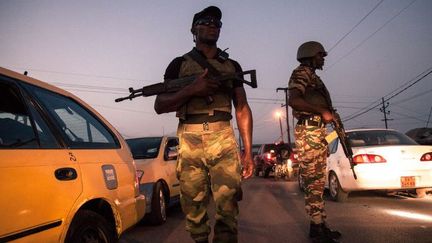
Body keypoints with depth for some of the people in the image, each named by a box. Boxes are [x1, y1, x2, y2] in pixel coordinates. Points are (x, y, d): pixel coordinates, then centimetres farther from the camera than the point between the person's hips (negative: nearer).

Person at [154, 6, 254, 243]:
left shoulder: (232, 66, 19)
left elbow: (242, 109, 14)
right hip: (189, 140, 0)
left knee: (227, 208, -8)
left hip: (223, 138, 1)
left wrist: (248, 150, 4)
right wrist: (191, 89, -9)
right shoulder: (179, 64, 14)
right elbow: (159, 105, 8)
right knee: (194, 208, 2)